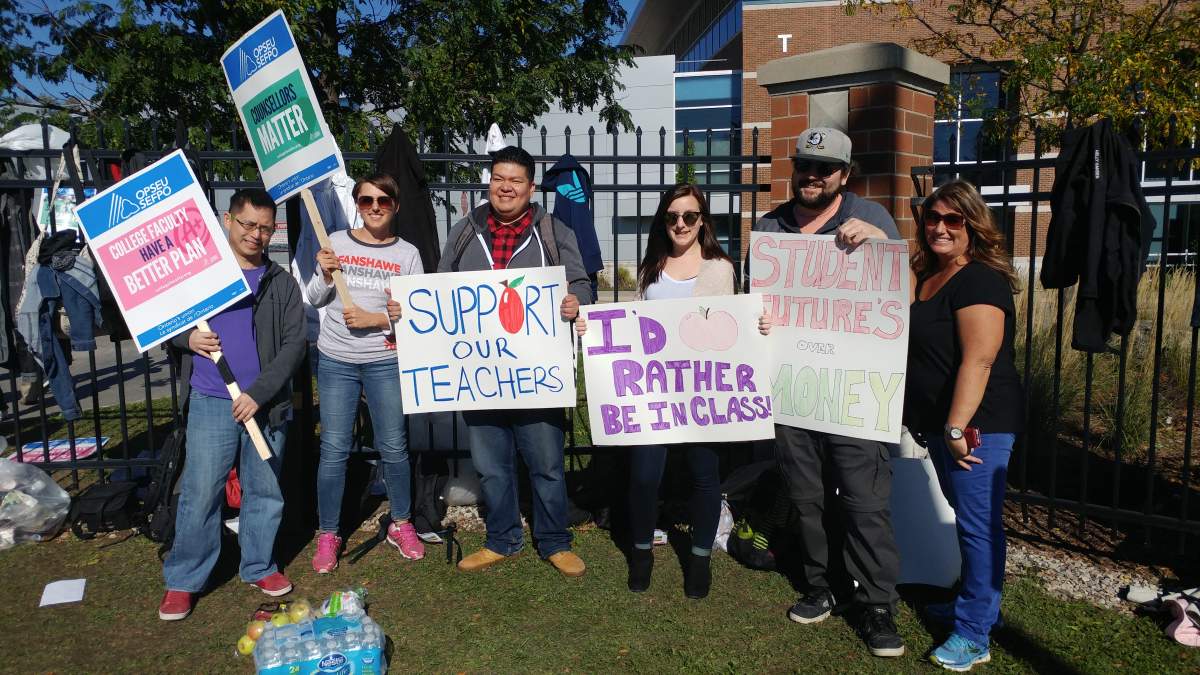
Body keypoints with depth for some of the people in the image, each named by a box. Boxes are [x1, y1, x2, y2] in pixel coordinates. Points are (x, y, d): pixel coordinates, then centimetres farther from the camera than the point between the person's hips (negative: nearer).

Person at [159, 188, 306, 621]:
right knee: (199, 493, 2)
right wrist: (187, 339, -10)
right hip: (209, 402, -1)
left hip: (267, 405, 1)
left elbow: (294, 344, -3)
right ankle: (183, 580, 17)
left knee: (265, 490, 11)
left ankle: (259, 566, 27)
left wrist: (259, 393, -12)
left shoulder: (282, 284, 4)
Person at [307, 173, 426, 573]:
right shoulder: (336, 242, 4)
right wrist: (325, 276, -13)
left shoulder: (407, 254, 2)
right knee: (334, 449, 2)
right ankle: (327, 535, 16)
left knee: (393, 446, 4)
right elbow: (314, 300, 6)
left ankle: (401, 525, 24)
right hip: (335, 359, 0)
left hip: (385, 360, 0)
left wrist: (376, 319, -13)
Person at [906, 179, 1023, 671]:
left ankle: (973, 635, 7)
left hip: (977, 425, -9)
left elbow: (978, 361, -23)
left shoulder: (981, 280, -16)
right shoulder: (927, 277, 12)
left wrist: (958, 428, -25)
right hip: (943, 423, 9)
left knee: (978, 523, -2)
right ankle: (975, 603, 35)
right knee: (967, 518, 20)